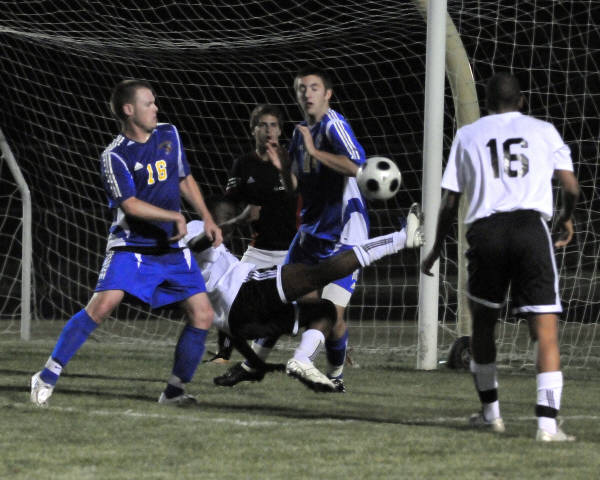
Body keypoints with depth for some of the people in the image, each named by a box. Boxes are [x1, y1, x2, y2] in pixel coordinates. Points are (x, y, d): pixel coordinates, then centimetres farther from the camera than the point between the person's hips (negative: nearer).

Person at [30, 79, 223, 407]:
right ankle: (47, 377, -15)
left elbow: (184, 180, 21)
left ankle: (174, 391, 11)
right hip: (131, 246, -6)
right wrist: (174, 216, -20)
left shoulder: (169, 135, 8)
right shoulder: (115, 156, -11)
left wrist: (206, 218, 14)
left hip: (172, 248, 6)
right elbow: (131, 205, -19)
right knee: (103, 303, -24)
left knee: (202, 316, -3)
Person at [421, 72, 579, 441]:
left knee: (483, 323, 22)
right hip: (531, 226, -2)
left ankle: (490, 412, 29)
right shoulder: (543, 130, 15)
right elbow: (571, 186, 8)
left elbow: (450, 201, 13)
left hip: (485, 231, 2)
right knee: (546, 331, -4)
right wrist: (568, 218, 29)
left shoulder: (468, 135, 16)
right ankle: (547, 422, -16)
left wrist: (437, 249, 24)